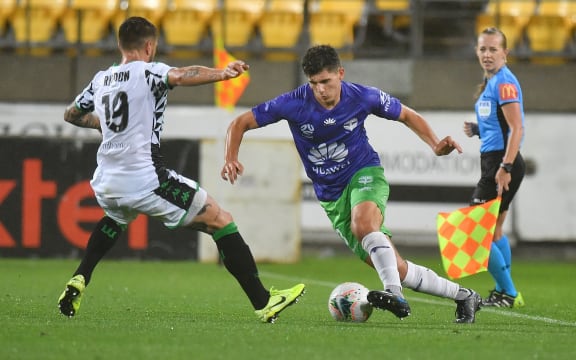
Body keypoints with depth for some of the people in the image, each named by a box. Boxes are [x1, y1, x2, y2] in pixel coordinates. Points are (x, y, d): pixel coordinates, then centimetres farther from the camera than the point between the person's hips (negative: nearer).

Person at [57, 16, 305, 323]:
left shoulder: (100, 80, 14)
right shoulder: (148, 72, -4)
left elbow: (71, 115, 30)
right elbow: (179, 76, -27)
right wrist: (221, 74, -44)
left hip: (105, 184, 7)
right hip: (145, 181, -7)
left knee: (115, 218, 42)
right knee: (220, 220, 0)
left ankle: (79, 281, 25)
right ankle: (263, 302, -7)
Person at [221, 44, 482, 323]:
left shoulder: (362, 97, -12)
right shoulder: (293, 104, -15)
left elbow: (408, 116, 5)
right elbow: (240, 123, -8)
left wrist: (435, 145, -11)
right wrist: (230, 159, -26)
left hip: (364, 174, -2)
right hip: (331, 196, 2)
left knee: (362, 223, -40)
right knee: (396, 270, -3)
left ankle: (395, 295, -43)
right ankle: (463, 296, 12)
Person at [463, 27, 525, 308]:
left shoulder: (504, 82, -15)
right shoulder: (491, 82, 15)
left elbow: (516, 129, -21)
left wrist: (505, 167, -28)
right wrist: (477, 130, 10)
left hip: (501, 162, -10)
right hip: (494, 161, 10)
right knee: (493, 231, 18)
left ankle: (508, 294, -4)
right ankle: (504, 293, 26)